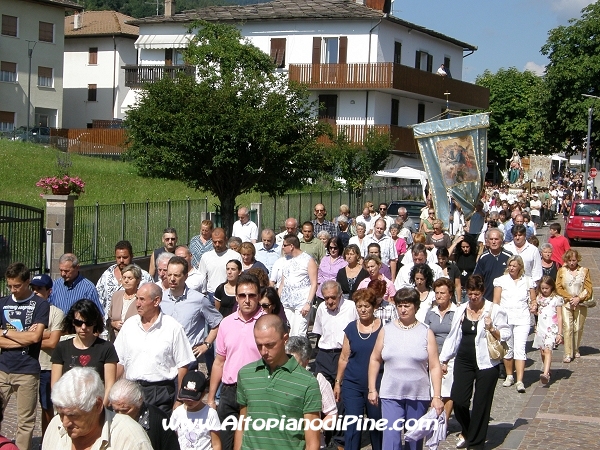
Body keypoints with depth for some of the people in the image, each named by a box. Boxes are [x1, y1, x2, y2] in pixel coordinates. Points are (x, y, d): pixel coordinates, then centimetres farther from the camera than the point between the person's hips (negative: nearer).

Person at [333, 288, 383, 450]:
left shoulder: (383, 328, -3)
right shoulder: (351, 328, 4)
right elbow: (344, 357, 10)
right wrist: (337, 382, 10)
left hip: (376, 385, -1)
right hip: (352, 384, 2)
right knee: (352, 426, -1)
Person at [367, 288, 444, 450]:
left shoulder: (426, 333, -1)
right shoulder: (386, 331, 3)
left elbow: (435, 367, -3)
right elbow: (375, 360, 10)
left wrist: (437, 396, -8)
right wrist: (372, 389, 6)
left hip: (419, 396, 0)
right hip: (390, 395, 0)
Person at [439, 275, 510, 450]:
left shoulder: (494, 310, -3)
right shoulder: (461, 310, 10)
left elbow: (506, 334, -1)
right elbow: (453, 337, 16)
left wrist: (492, 329, -20)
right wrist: (444, 359, 16)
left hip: (486, 363, -3)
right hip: (464, 361, 3)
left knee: (481, 404, 1)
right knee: (458, 400, -4)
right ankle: (466, 431, 25)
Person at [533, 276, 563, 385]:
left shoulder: (557, 299, -3)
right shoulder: (539, 298, 13)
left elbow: (559, 317, -4)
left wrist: (560, 333, -8)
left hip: (551, 328, -6)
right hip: (540, 328, 6)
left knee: (547, 349, -21)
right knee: (542, 351, 9)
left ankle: (545, 374, -35)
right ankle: (547, 370, 27)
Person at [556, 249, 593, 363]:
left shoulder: (584, 271, 5)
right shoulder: (561, 271, 5)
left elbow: (589, 289, 2)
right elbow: (559, 288, 2)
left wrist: (579, 298, -10)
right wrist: (569, 298, -10)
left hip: (581, 304, 1)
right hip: (566, 303, -1)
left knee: (578, 328, 4)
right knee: (567, 327, -10)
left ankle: (576, 350, 23)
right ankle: (568, 354, -11)